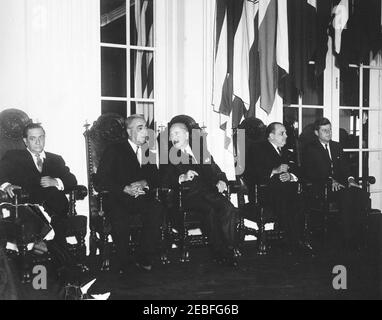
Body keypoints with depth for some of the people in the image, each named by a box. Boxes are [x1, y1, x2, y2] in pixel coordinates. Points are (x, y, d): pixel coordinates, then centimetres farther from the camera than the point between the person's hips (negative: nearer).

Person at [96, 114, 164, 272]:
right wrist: (125, 189, -17)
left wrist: (145, 183, -9)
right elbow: (102, 177, -4)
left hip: (143, 198, 3)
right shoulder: (114, 150, 7)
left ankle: (144, 259, -20)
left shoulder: (148, 152, 21)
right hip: (119, 198, -3)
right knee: (119, 216, -35)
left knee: (157, 209, -29)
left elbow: (156, 178, 14)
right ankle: (123, 264, -17)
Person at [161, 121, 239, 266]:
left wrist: (221, 181, -1)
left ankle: (229, 249, -20)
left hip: (209, 191, 3)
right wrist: (182, 178, -18)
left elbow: (217, 173, 22)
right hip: (187, 195, -3)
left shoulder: (203, 154, 26)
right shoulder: (168, 157, 15)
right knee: (210, 210, -32)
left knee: (229, 209, -27)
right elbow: (164, 181, 0)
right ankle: (218, 252, -22)